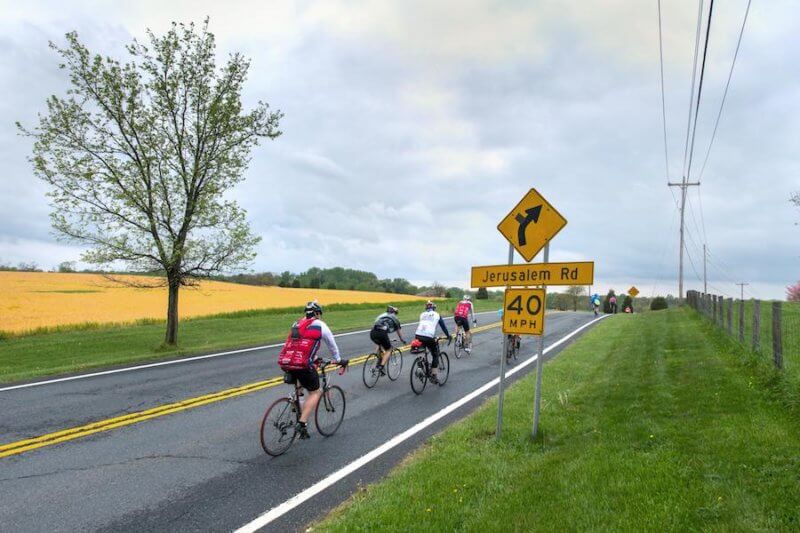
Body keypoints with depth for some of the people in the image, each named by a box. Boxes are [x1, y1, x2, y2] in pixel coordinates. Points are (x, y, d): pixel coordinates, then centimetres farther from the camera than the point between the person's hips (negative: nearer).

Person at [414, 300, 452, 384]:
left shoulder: (422, 314, 24)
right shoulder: (437, 315, 16)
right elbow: (443, 327, 20)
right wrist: (449, 336, 34)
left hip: (418, 336, 3)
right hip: (429, 337, -3)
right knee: (435, 355, 13)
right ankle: (434, 375, 8)